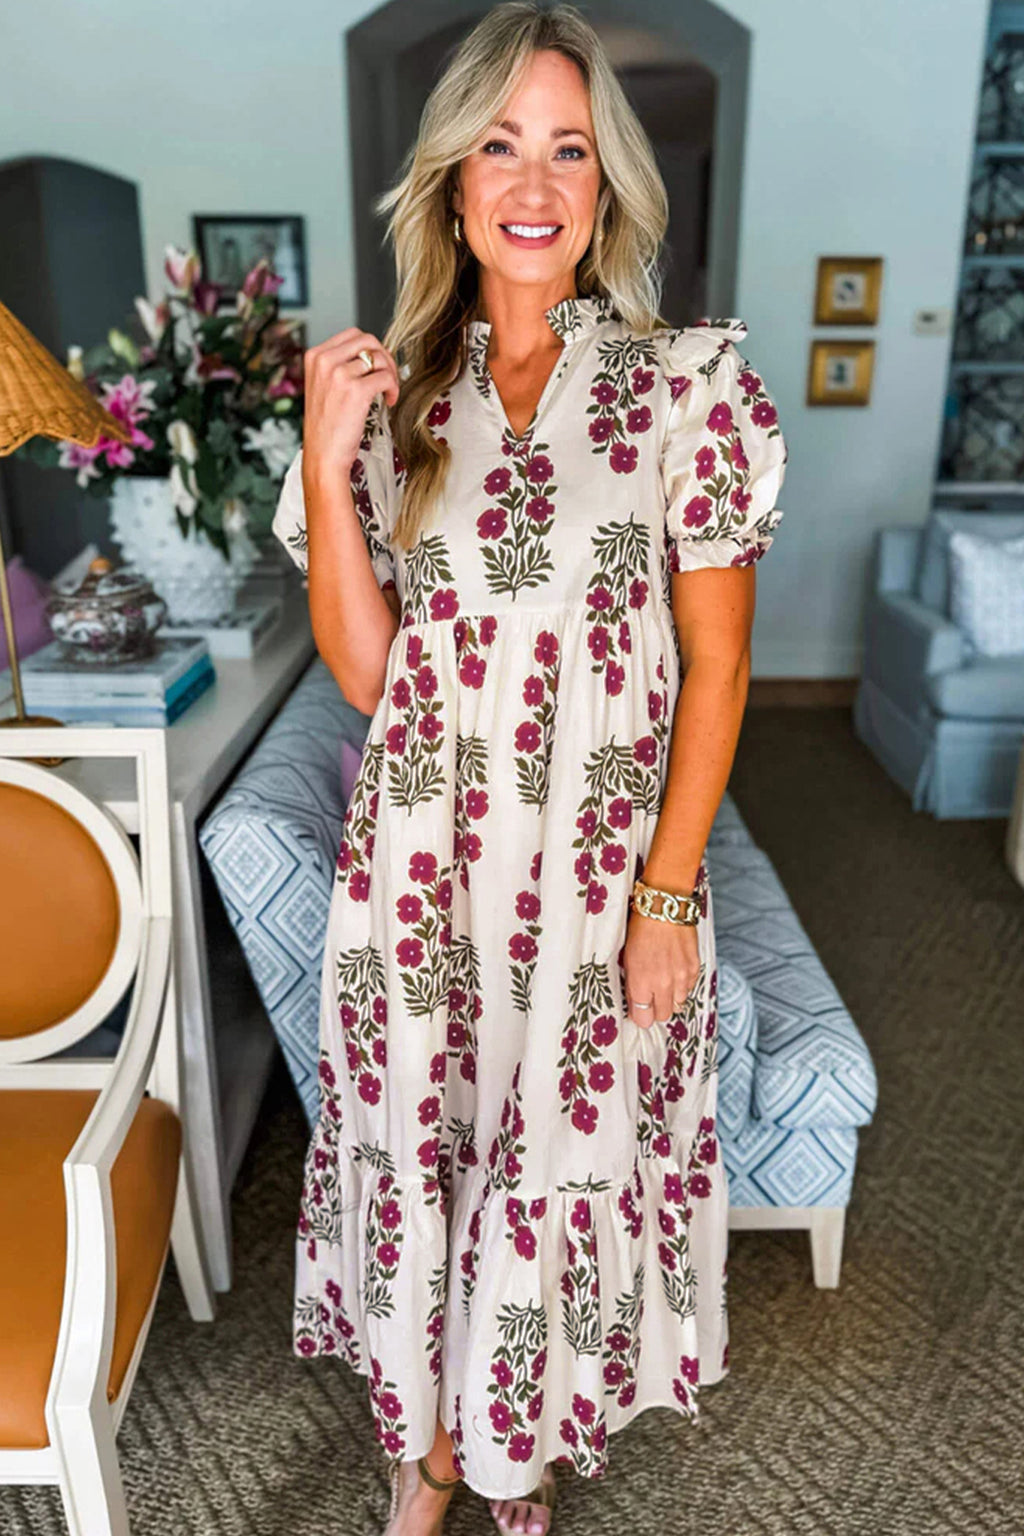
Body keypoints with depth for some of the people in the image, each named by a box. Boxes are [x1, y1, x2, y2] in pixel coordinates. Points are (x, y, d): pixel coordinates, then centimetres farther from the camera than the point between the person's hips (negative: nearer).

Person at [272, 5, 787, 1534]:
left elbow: (717, 665, -5)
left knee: (563, 1163, 14)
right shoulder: (398, 393, 3)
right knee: (420, 1153, 15)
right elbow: (363, 670, -3)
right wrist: (328, 467, -13)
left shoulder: (684, 381, -4)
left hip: (599, 872, -2)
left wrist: (667, 891, -9)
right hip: (421, 869, 2)